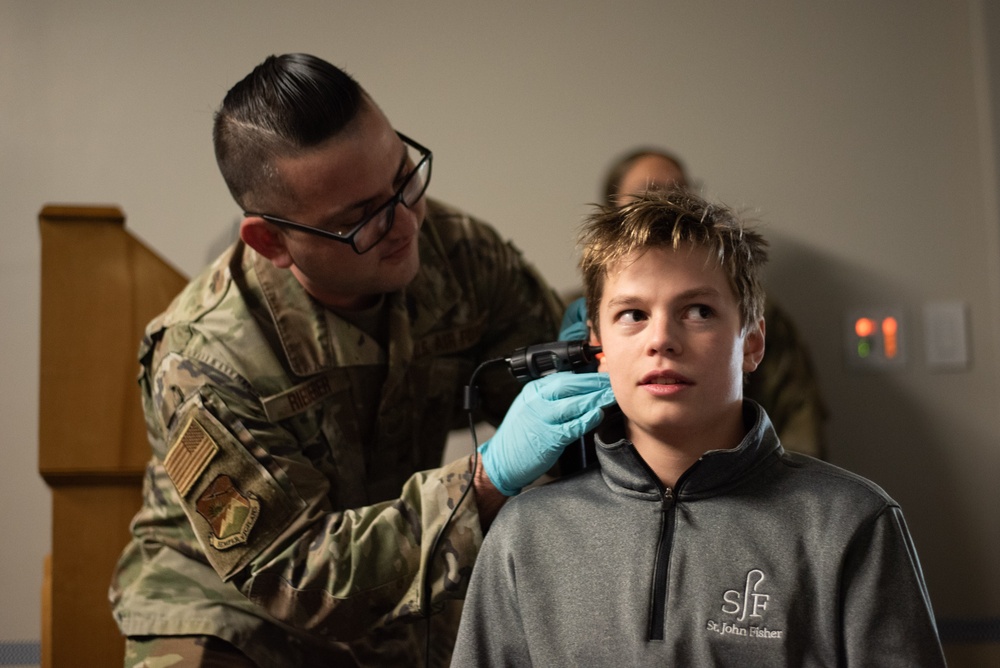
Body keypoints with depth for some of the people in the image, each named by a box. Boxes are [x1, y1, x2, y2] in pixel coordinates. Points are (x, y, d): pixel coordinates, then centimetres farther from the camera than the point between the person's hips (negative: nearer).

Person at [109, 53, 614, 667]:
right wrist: (490, 479, -38)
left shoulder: (460, 249, -12)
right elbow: (292, 576, -29)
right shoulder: (200, 364, -28)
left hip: (401, 604, 4)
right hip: (230, 601, -4)